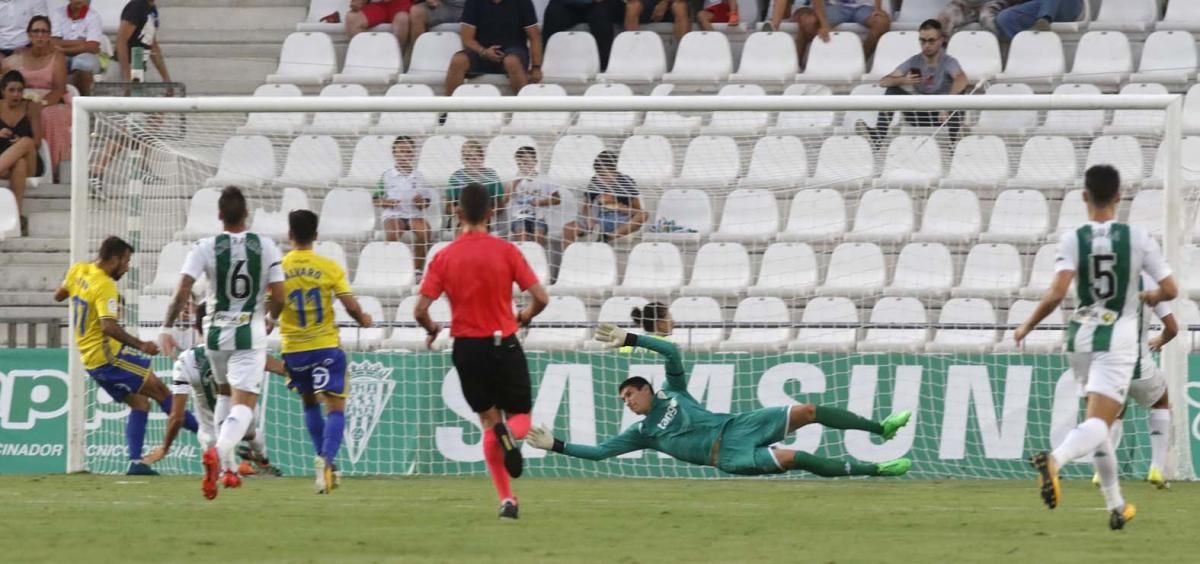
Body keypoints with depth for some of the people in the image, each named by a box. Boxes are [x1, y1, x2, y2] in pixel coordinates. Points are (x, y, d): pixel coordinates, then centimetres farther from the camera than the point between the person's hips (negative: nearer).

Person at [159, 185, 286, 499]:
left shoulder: (205, 248, -6)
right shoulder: (265, 246, -4)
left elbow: (182, 293, -13)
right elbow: (278, 297, -3)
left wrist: (166, 328, -4)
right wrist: (270, 317, 18)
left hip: (216, 334, 2)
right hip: (250, 334, -2)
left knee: (227, 399, 24)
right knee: (244, 404, -8)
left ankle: (229, 468, 26)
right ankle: (219, 452, -36)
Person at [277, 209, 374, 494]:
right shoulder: (329, 267, -7)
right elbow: (350, 305, -9)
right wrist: (364, 319, 12)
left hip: (293, 348, 2)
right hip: (325, 346, -2)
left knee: (309, 403, 23)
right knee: (335, 408, -1)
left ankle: (324, 460, 24)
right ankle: (326, 459, -23)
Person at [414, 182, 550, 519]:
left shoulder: (444, 257, -3)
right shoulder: (505, 251, -6)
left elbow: (420, 310, -8)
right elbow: (540, 298, -10)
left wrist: (432, 331, 14)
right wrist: (524, 318, 12)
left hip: (467, 348, 1)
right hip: (504, 345, -1)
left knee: (489, 422, 14)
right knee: (520, 417, 14)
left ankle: (506, 499, 3)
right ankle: (510, 434, -25)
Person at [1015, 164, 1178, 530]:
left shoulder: (1073, 240, -5)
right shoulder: (1138, 238, -4)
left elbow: (1056, 294, -16)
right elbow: (1169, 290, -3)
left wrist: (1027, 327, -3)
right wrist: (1150, 298, 20)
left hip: (1082, 338, 3)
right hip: (1118, 338, -3)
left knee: (1099, 424, 20)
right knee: (1098, 424, -13)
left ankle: (1116, 506, 25)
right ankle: (1054, 459, -44)